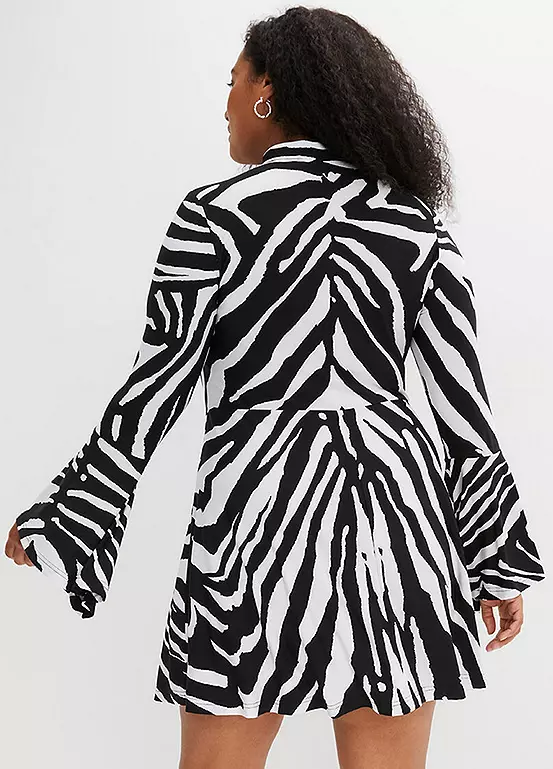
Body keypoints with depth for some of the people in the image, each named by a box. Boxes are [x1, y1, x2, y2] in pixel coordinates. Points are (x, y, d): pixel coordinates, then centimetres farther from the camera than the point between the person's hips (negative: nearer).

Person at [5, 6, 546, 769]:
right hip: (395, 506, 4)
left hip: (261, 503, -3)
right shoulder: (418, 227, 5)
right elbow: (464, 404, 4)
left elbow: (156, 386, -4)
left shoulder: (216, 213, -4)